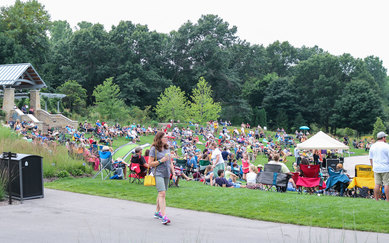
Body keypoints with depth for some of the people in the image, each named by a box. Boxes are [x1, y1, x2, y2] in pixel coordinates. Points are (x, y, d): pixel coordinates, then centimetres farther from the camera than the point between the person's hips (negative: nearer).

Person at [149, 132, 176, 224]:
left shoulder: (167, 148, 13)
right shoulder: (154, 149, -7)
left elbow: (170, 162, 20)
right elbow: (150, 164, -8)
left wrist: (173, 174, 14)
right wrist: (161, 161, -16)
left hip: (166, 174, 7)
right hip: (158, 174, -7)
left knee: (161, 194, 13)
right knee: (162, 193, -17)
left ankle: (157, 212, 28)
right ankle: (164, 216, -22)